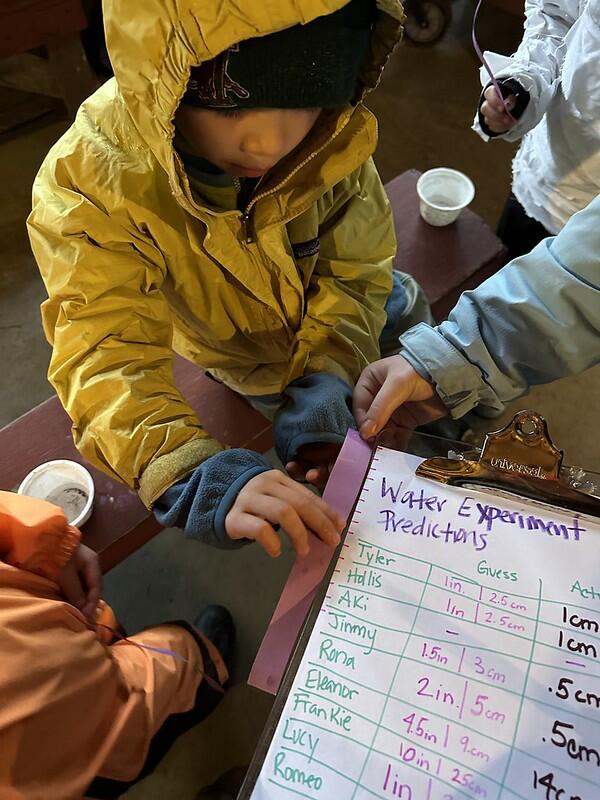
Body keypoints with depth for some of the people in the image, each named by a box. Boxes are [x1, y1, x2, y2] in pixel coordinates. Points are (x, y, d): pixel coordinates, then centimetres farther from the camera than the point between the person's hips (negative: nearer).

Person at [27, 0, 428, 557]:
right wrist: (197, 478, -58)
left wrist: (327, 382, -38)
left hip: (342, 316, 2)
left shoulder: (331, 135, -31)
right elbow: (105, 356, -41)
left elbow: (354, 272, -21)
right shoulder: (89, 185, -37)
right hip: (246, 357, -2)